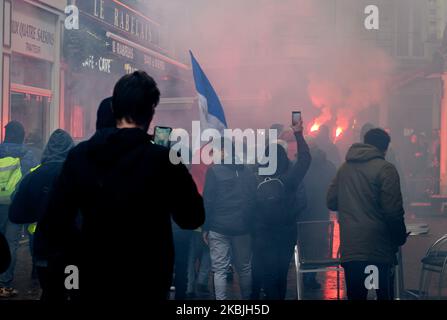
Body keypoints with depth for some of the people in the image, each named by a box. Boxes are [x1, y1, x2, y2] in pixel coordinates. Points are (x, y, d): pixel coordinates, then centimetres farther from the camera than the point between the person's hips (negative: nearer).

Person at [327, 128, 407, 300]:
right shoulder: (385, 169, -7)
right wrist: (401, 238, 2)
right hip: (378, 248, -5)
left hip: (349, 248, 5)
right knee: (385, 294, 5)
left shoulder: (344, 168, 9)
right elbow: (393, 211, -12)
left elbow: (331, 202, 10)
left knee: (355, 295, 10)